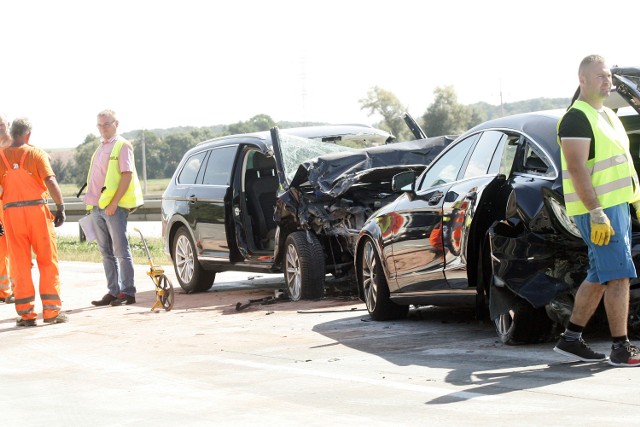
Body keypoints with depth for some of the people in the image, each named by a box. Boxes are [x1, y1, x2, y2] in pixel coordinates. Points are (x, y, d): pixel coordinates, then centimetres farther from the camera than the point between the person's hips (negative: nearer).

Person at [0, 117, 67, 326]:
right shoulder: (36, 154, -3)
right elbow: (50, 181, -14)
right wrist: (60, 206, -6)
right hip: (37, 209, -2)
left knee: (20, 264, 8)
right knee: (47, 261, 7)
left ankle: (25, 313, 7)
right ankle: (51, 310, 6)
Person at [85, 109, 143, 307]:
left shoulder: (122, 146, -5)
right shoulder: (101, 148, 20)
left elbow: (127, 175, -13)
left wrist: (114, 202, -19)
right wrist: (92, 203, 16)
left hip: (114, 207, -8)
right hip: (97, 207, 8)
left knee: (121, 251, -6)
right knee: (106, 252, 9)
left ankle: (128, 292, -4)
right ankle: (113, 292, 13)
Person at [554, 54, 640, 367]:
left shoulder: (607, 116, 19)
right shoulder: (576, 118, -12)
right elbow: (577, 169, -19)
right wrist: (596, 213, -25)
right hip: (597, 210, -9)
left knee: (599, 277, 11)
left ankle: (571, 339, 18)